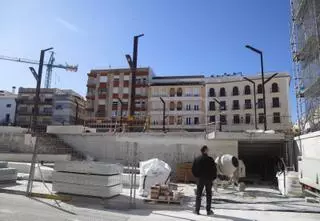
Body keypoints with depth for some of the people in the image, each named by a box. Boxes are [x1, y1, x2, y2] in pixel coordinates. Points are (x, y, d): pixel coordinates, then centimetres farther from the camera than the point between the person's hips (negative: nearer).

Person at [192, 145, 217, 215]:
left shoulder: (197, 159, -1)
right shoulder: (210, 159, -9)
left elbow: (193, 169, 1)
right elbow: (214, 169, -7)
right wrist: (213, 177, 6)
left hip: (200, 179, 2)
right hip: (209, 179, -2)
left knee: (198, 195, 8)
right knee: (209, 195, 9)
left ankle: (197, 210, 9)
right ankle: (208, 211, 12)